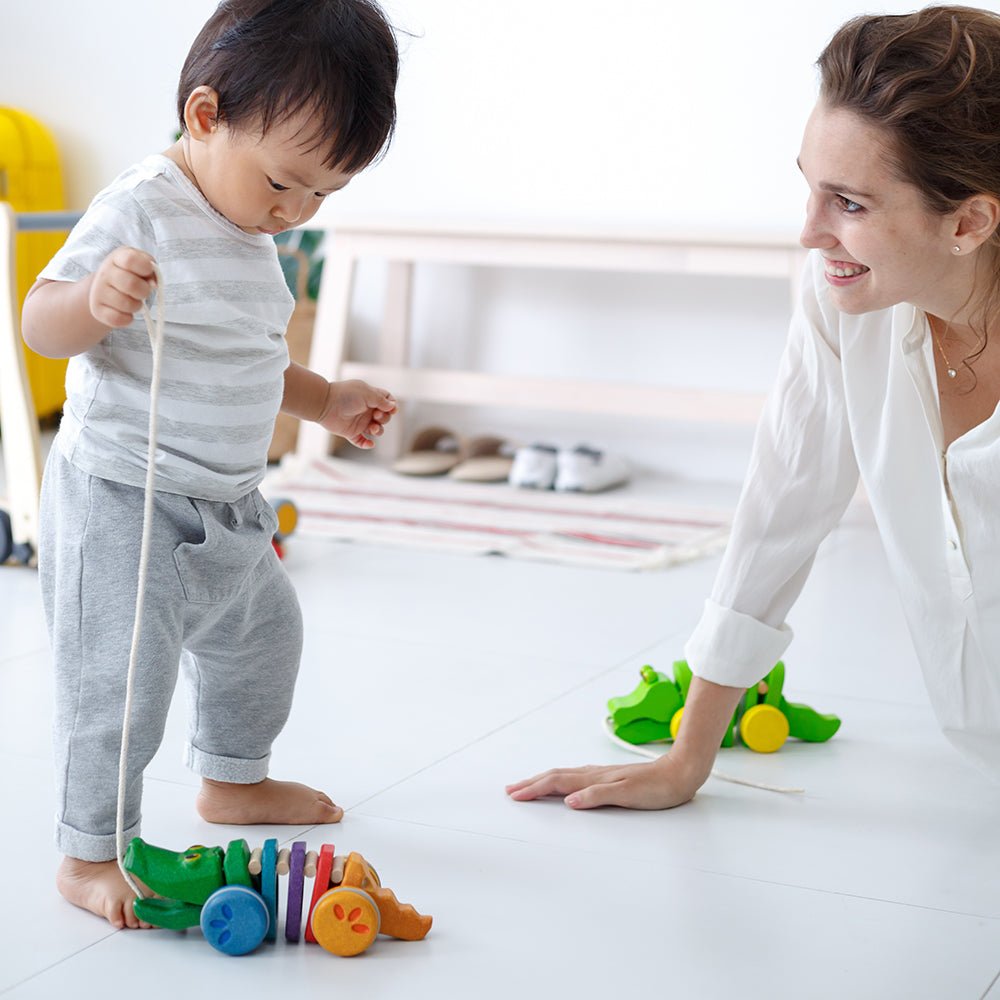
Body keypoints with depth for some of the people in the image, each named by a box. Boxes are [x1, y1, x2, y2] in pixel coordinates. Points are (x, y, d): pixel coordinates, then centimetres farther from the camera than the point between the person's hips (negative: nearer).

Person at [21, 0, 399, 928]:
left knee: (262, 630, 23)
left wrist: (323, 399, 20)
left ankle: (233, 780, 46)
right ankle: (88, 856, 7)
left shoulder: (251, 232, 10)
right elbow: (43, 322, -22)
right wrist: (95, 299, -42)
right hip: (119, 500, -9)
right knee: (119, 677, -9)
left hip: (222, 504, 10)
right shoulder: (140, 209, -19)